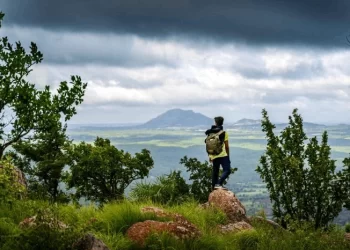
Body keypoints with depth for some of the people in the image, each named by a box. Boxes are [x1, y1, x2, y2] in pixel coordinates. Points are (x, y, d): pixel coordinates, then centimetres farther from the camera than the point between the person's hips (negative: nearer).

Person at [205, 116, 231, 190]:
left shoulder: (210, 133, 10)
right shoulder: (224, 133, -3)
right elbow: (226, 146, -2)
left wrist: (209, 156, 23)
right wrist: (228, 156, 6)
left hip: (214, 156, 6)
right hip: (223, 155, -6)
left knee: (215, 171, 16)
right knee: (227, 170, -10)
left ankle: (213, 186, 18)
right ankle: (219, 184, -27)